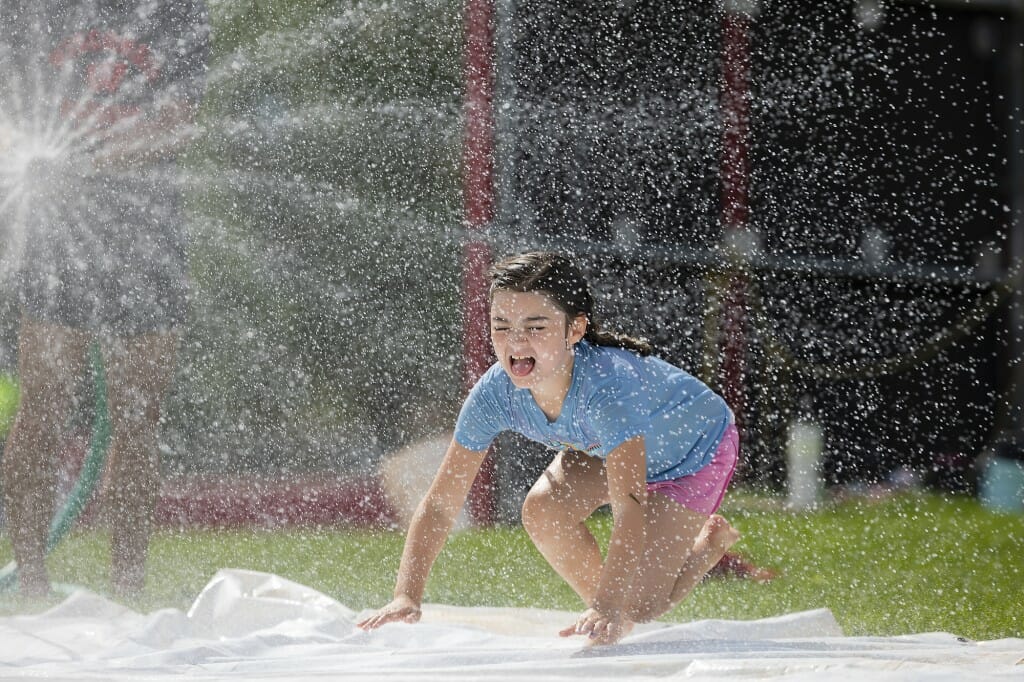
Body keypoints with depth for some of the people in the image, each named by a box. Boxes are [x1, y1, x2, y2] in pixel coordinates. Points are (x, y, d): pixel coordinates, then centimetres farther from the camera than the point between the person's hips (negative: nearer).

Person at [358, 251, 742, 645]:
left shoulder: (608, 384, -45)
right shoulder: (495, 393, -29)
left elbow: (630, 510, -52)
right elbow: (439, 504, -24)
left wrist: (610, 609, -62)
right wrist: (406, 597, -35)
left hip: (694, 447, -5)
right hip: (600, 446, 5)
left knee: (642, 603, -15)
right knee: (543, 508, -24)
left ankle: (712, 538, 17)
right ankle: (607, 619, 2)